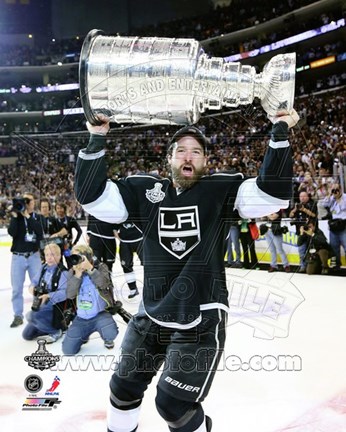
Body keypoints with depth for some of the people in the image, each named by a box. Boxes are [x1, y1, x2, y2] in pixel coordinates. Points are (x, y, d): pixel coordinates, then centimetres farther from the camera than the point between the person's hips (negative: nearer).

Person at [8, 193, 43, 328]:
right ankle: (18, 316, 11)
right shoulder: (16, 216, 3)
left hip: (34, 256, 0)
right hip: (18, 257, 0)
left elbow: (39, 231, -16)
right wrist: (15, 215, -18)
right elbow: (11, 232, -13)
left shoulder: (37, 217, 4)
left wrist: (27, 215, -18)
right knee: (17, 288, 2)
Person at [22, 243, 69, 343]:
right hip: (40, 307, 7)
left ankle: (56, 331, -8)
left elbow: (64, 292, -29)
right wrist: (32, 286, -13)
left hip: (55, 309, -7)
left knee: (33, 316, -33)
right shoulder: (44, 268, 3)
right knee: (27, 335, 8)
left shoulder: (63, 272, -20)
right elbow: (35, 281, 10)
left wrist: (49, 296, -41)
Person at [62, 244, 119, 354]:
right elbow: (70, 295, -11)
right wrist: (78, 275, -21)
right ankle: (84, 334, 29)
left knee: (111, 333, -34)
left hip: (100, 314, -3)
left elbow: (104, 284, -26)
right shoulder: (72, 272, 0)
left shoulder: (100, 267, -7)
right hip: (81, 318, 3)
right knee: (68, 350, -4)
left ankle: (107, 339, 6)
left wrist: (90, 268, -30)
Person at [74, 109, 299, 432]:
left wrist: (279, 132, -20)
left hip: (201, 320, -4)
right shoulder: (146, 191, 1)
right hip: (151, 316, 4)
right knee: (124, 387, 19)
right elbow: (92, 195, -2)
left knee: (174, 404, -1)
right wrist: (97, 140, -8)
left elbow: (273, 192, -16)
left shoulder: (220, 190, -6)